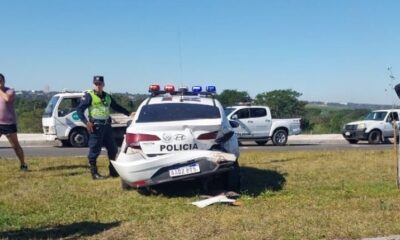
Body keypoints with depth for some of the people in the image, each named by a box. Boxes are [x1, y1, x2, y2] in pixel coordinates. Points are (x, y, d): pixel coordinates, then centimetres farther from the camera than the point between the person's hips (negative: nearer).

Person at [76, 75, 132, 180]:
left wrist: (129, 113, 19)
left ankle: (113, 171, 24)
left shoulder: (107, 96, 14)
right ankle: (94, 173, 8)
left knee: (113, 149, 11)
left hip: (107, 126, 7)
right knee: (94, 150, -2)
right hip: (95, 126, -7)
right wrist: (86, 122, -23)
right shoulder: (89, 95, -5)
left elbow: (117, 107, 26)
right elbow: (79, 109, -11)